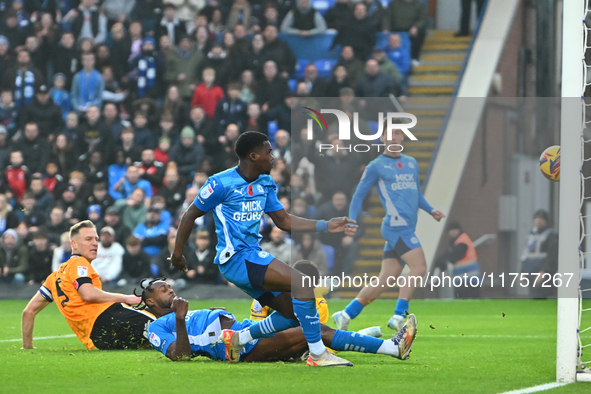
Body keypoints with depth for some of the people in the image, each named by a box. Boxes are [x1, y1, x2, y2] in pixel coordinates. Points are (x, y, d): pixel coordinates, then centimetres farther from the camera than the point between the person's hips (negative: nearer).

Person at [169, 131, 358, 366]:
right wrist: (177, 253, 4)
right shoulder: (221, 184, -11)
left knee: (293, 313, 4)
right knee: (302, 284, -22)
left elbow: (283, 221, 15)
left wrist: (326, 226, 5)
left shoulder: (265, 184, 12)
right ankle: (318, 354, -20)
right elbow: (191, 215, -1)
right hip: (235, 258, -9)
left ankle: (238, 339, 15)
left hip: (253, 257, 9)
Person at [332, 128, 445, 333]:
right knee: (419, 266, -20)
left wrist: (431, 210, 13)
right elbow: (358, 196, 5)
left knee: (384, 281, 3)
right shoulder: (376, 166, 3)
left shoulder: (411, 163, 22)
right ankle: (399, 316, -19)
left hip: (407, 229, 7)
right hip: (396, 225, -7)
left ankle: (345, 315, 10)